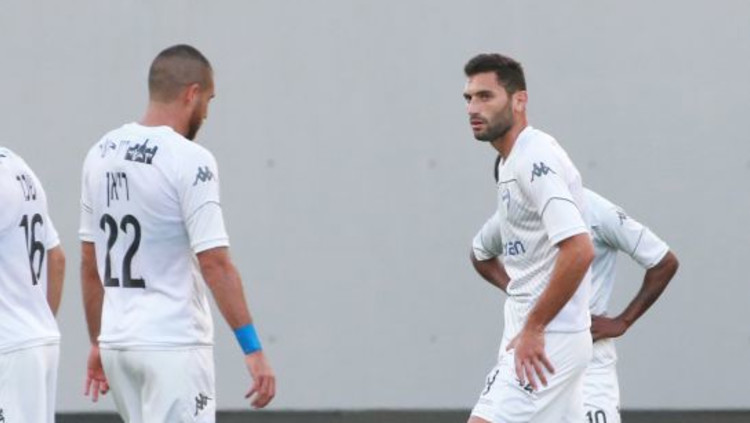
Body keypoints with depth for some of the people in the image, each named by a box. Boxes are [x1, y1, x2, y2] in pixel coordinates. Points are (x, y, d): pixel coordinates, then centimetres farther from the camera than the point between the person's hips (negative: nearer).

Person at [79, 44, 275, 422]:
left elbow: (89, 261, 13)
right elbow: (214, 264, -18)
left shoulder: (101, 154, 8)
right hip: (172, 346, -8)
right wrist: (253, 349, -18)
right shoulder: (189, 160, -13)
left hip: (117, 343, 8)